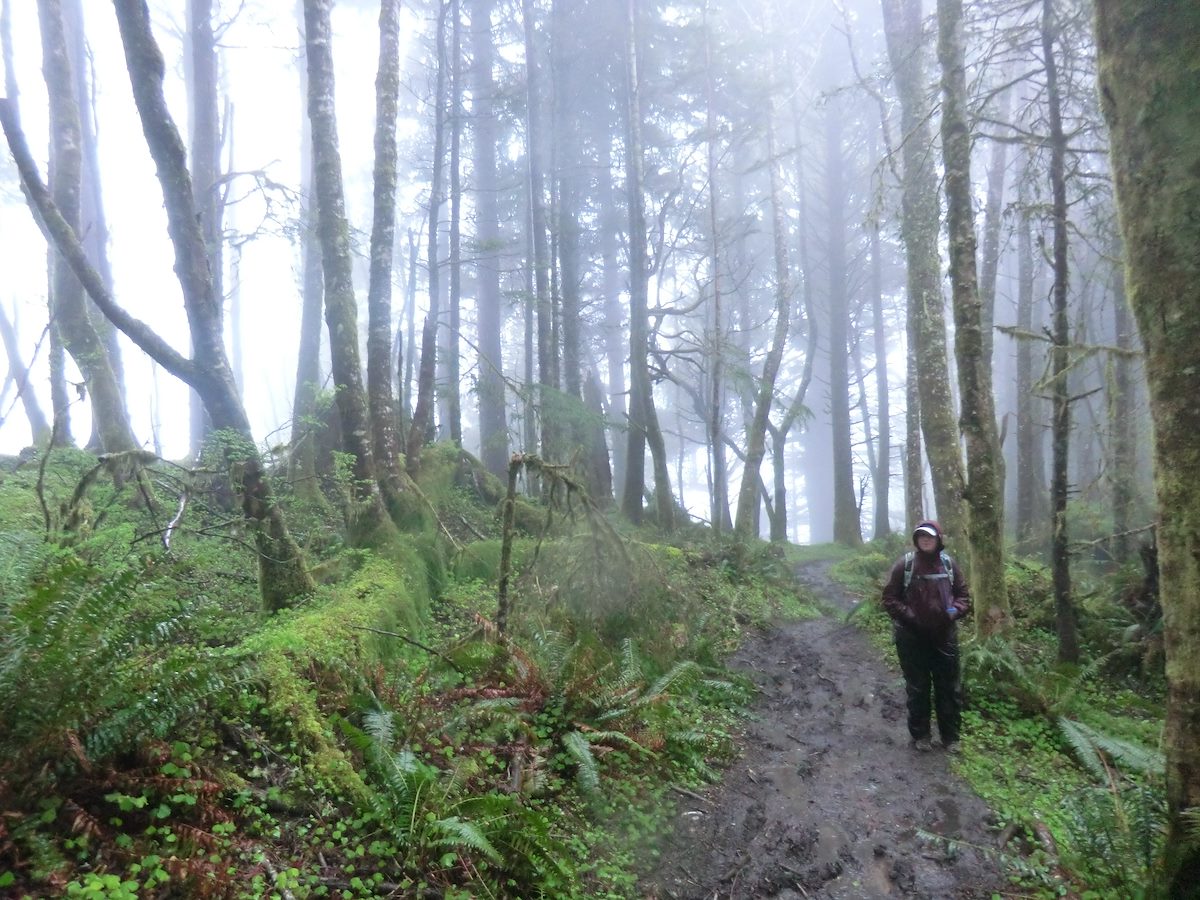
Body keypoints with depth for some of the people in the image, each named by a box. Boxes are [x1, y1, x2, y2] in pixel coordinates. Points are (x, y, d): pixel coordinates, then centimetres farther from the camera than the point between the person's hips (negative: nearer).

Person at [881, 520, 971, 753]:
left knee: (949, 687, 10)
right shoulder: (905, 564, -8)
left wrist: (956, 611, -8)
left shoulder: (948, 564, 0)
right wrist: (908, 616, -15)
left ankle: (950, 736, 24)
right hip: (912, 637, -2)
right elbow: (890, 598, -4)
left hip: (944, 636, 2)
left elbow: (963, 594, 10)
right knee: (917, 688, 10)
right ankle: (920, 734, 24)